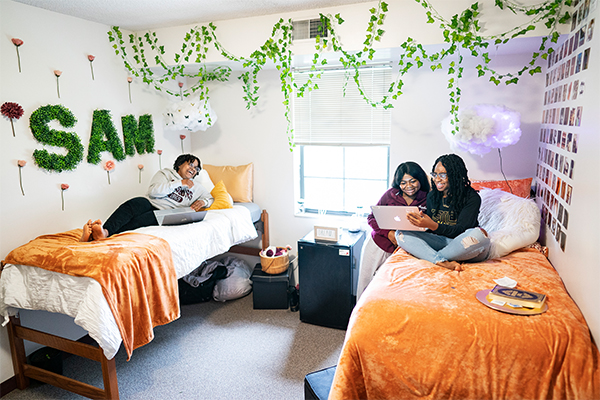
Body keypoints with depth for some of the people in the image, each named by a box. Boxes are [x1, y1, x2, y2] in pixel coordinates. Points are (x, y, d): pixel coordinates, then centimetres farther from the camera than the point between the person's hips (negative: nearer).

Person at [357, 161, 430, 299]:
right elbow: (371, 218, -2)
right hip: (377, 245, 1)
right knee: (366, 283, 12)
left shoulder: (426, 200, -4)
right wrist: (388, 233, -16)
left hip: (396, 251, 0)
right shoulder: (391, 194, -5)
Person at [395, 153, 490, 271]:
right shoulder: (432, 196, 9)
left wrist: (433, 225, -34)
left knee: (479, 234, -37)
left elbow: (459, 231, -18)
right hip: (440, 241, 4)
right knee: (401, 233, -15)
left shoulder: (472, 198, -7)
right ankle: (443, 262, -36)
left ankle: (429, 256, -22)